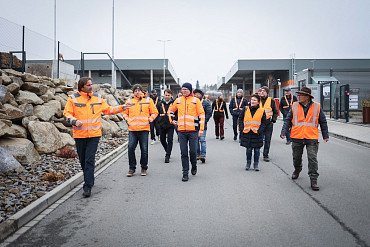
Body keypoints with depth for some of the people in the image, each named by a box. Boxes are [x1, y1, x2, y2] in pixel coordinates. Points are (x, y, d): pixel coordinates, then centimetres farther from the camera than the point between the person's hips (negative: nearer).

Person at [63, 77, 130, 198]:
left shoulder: (98, 98, 7)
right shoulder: (73, 98, 0)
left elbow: (108, 109, 15)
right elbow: (67, 113, -1)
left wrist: (121, 108, 5)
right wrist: (74, 121, -19)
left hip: (94, 134, -1)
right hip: (79, 135, 1)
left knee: (90, 160, -8)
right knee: (83, 160, 13)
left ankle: (87, 187, -7)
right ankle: (89, 180, 34)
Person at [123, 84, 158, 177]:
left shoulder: (148, 100, 6)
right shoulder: (129, 101, 11)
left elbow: (155, 112, 9)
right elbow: (125, 113, 20)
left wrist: (150, 119, -5)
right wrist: (127, 120, 3)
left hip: (144, 129, -1)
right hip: (132, 129, 2)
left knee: (144, 149, 3)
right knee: (131, 148, -4)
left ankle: (144, 168, 17)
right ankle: (132, 168, 10)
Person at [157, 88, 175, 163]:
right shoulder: (160, 104, 5)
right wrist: (158, 121, 3)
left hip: (170, 125, -4)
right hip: (162, 125, 4)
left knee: (170, 140, -8)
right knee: (162, 140, 14)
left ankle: (167, 156, -3)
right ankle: (168, 151, 37)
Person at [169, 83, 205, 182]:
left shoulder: (196, 100, 0)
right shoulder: (178, 100, 9)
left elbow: (201, 114, -1)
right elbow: (171, 111, 26)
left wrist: (201, 129, -5)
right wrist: (172, 120, 13)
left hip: (193, 130, -2)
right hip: (181, 130, 2)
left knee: (193, 151, 2)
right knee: (184, 152, 3)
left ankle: (194, 167, 30)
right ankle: (185, 173, 10)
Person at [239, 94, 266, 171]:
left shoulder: (261, 111, 0)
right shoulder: (245, 109, 2)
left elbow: (264, 123, 3)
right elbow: (240, 119, 9)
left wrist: (260, 131, -9)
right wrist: (241, 129, -1)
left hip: (257, 134, -1)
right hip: (246, 133, 1)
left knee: (257, 150, 7)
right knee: (248, 149, 9)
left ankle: (256, 164, 20)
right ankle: (248, 163, 24)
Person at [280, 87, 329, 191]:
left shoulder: (317, 107, 1)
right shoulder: (294, 106, 2)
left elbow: (323, 122, 9)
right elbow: (288, 120, 4)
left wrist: (325, 135, 10)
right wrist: (284, 132, -7)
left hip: (312, 138, -2)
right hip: (297, 138, 2)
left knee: (312, 159, -6)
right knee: (296, 157, 16)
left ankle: (313, 180, 0)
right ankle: (297, 171, 44)